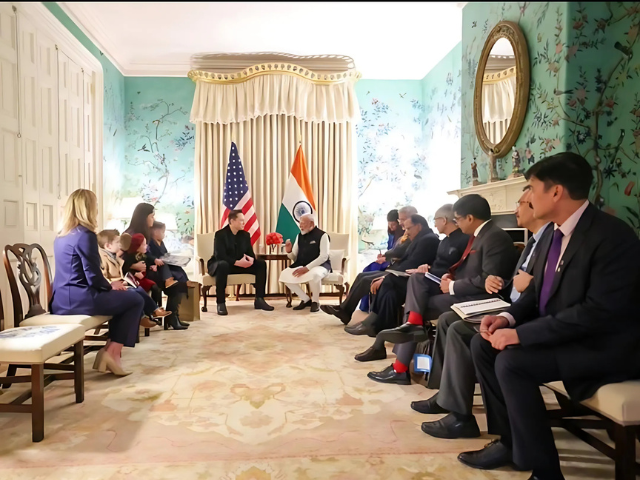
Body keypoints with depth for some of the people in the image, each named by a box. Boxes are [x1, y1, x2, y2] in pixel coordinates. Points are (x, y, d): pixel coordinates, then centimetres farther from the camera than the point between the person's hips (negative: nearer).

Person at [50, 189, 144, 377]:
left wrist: (109, 285, 15)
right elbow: (93, 278, -18)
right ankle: (112, 352, 5)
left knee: (123, 298, 22)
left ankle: (109, 351, 16)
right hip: (79, 300, -9)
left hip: (60, 301, 9)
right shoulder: (85, 235, -15)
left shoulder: (61, 236, 13)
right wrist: (111, 286, 2)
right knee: (135, 300, 6)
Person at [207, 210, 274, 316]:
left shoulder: (245, 235, 3)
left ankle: (259, 299, -10)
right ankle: (221, 303, -33)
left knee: (261, 264, -11)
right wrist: (237, 262, -35)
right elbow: (219, 256, -26)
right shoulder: (220, 234, -16)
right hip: (220, 264, -6)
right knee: (223, 265, -43)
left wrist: (251, 259, -25)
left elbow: (250, 253, 1)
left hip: (240, 264, 6)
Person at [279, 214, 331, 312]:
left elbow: (324, 256, -17)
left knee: (313, 275, -40)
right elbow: (295, 258, 12)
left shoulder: (322, 235, -9)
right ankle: (306, 299, 0)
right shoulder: (299, 236, 10)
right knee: (284, 275, -16)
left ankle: (315, 301, -9)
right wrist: (289, 251, -12)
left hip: (320, 265, -6)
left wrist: (307, 268, -25)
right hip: (301, 266, 6)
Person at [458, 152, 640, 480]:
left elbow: (599, 312, -29)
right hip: (561, 333, 9)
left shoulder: (612, 236, -22)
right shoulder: (555, 231, 6)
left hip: (604, 345, -9)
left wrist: (520, 334, -28)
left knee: (512, 361, -27)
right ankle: (509, 440, 9)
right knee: (483, 345, -1)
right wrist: (509, 317, -8)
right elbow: (538, 290, 13)